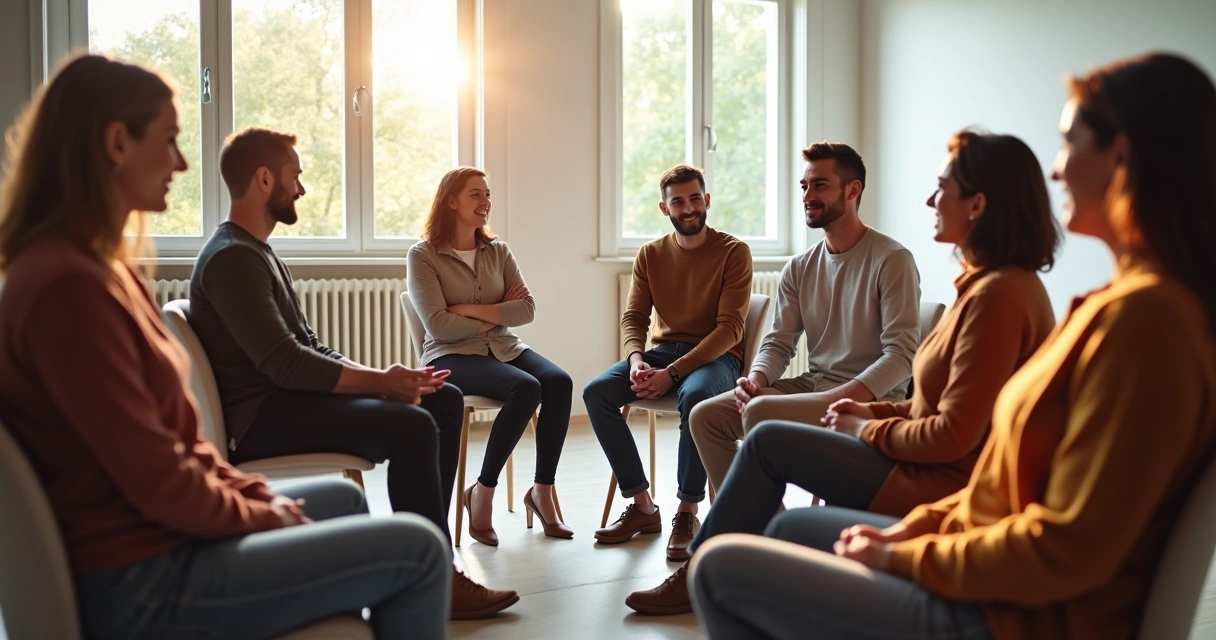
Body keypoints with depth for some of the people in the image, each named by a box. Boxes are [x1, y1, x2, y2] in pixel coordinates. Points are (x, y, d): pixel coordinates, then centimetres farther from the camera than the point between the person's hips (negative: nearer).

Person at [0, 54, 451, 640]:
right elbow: (159, 483, -23)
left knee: (342, 498, 28)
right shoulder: (68, 287, -24)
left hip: (154, 531, 11)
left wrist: (258, 494, 3)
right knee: (416, 548, -9)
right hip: (137, 584, -11)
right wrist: (259, 515, -7)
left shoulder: (104, 268, 9)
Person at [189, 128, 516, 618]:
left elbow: (312, 349, 15)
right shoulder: (231, 259, -15)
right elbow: (285, 365, -23)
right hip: (262, 417, -10)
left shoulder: (258, 253, 19)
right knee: (413, 426, -26)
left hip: (291, 397, 10)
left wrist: (383, 377, -1)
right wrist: (380, 382, -16)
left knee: (445, 400, 3)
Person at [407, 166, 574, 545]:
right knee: (526, 387, -32)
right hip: (451, 356, -5)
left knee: (559, 382, -25)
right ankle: (483, 493, -16)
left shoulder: (498, 251, 11)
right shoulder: (423, 256, -3)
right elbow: (438, 325, -13)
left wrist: (471, 309, -11)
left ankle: (542, 490, -12)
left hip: (504, 348, 5)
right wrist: (496, 317, -4)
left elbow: (527, 309, 0)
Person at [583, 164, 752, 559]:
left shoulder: (733, 252, -7)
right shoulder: (650, 255, 8)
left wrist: (672, 373, -23)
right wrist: (636, 359, -19)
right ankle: (642, 506, -12)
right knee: (596, 393, -19)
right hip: (663, 350, 5)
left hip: (716, 356, -5)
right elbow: (633, 317, 5)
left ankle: (687, 512, -22)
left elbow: (730, 327, -14)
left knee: (694, 395, -39)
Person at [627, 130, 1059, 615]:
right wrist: (876, 411, 7)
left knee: (768, 442, -4)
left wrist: (865, 430, -9)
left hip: (937, 487, -10)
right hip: (936, 473, 10)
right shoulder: (994, 283, 10)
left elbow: (953, 435, -24)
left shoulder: (997, 294, -22)